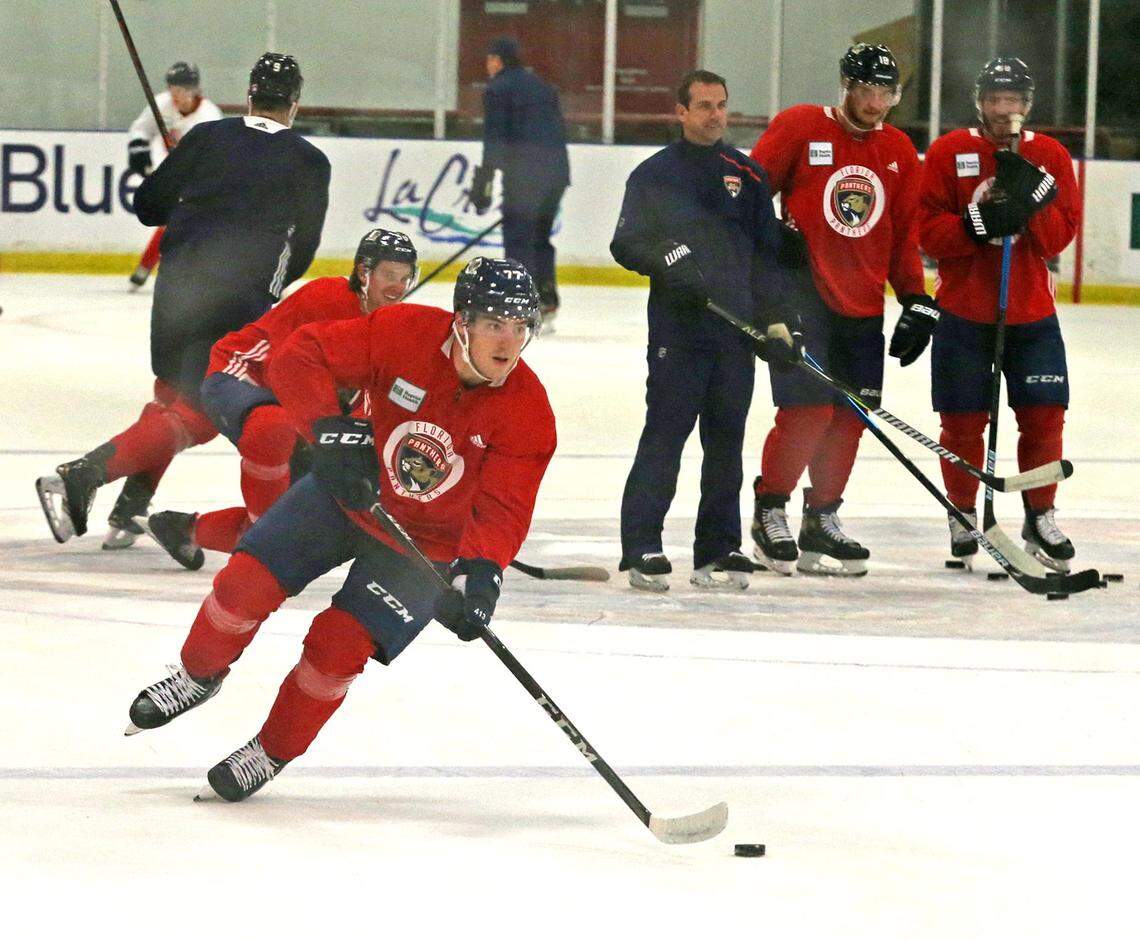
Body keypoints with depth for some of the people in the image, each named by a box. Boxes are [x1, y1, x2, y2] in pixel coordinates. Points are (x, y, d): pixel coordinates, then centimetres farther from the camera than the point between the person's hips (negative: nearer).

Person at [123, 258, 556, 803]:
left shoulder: (529, 412, -25)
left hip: (429, 540, -1)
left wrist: (479, 573, -46)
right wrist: (329, 429, -38)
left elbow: (502, 511, -27)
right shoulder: (407, 333, -26)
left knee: (339, 642, -12)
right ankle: (198, 676, 26)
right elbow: (300, 356, -24)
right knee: (249, 580, -6)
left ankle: (272, 753, 13)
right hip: (351, 492, 1)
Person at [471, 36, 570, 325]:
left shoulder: (498, 89, -2)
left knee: (517, 237, -3)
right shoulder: (542, 87, 21)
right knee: (539, 237, 16)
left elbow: (494, 139, -10)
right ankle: (547, 305, 13)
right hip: (556, 171, 7)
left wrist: (484, 184, -11)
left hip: (523, 172, -7)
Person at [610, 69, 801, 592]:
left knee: (727, 440, 6)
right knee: (665, 435, -8)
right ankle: (642, 549, -7)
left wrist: (778, 318, 9)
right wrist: (667, 259, -19)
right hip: (677, 328, -4)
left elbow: (767, 251, 16)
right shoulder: (655, 175, 4)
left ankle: (718, 549, 12)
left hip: (737, 328, 4)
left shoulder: (747, 176, 14)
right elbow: (626, 244, -1)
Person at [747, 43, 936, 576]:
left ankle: (821, 520, 17)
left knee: (851, 416, 4)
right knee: (808, 409, -11)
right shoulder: (800, 128, -5)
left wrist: (916, 298, 9)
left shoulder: (899, 152, 11)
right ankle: (769, 513, 5)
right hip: (802, 296, -5)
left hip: (862, 307, 5)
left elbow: (904, 234, 16)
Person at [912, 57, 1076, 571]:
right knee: (963, 419, 1)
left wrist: (1032, 198, -18)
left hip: (1031, 312, 2)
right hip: (963, 310, -2)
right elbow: (928, 230, -7)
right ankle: (963, 515, 20)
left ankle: (1040, 517, 15)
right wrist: (978, 224, -22)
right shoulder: (948, 152, -2)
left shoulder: (1050, 157, 5)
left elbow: (1060, 235, -1)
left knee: (1044, 413, -2)